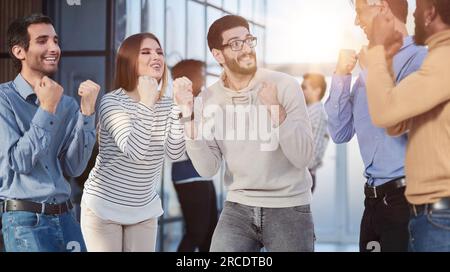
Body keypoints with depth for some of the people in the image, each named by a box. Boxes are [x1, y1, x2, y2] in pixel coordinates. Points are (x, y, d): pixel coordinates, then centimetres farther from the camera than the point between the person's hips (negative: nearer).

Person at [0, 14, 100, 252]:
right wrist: (46, 110, -15)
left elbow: (74, 167, -1)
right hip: (25, 221, -5)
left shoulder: (67, 104, 7)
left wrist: (86, 112, -9)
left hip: (65, 217, 5)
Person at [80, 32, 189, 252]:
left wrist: (181, 104, -19)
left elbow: (175, 151, -14)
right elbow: (135, 152, -28)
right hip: (104, 207, -5)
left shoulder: (167, 105, 3)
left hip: (145, 210, 5)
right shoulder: (112, 102, -14)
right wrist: (146, 103, -28)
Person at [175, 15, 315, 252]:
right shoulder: (210, 99, 0)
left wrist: (277, 111, -26)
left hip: (288, 208, -2)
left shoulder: (285, 86, -9)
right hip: (238, 207, 2)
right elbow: (208, 169, -3)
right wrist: (189, 122, -14)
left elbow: (302, 158, -14)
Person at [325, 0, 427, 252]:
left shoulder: (419, 58, -11)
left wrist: (370, 71, -12)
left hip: (407, 194, -7)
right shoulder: (371, 63, 13)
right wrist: (341, 76, 4)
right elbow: (341, 133, 12)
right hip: (374, 197, 7)